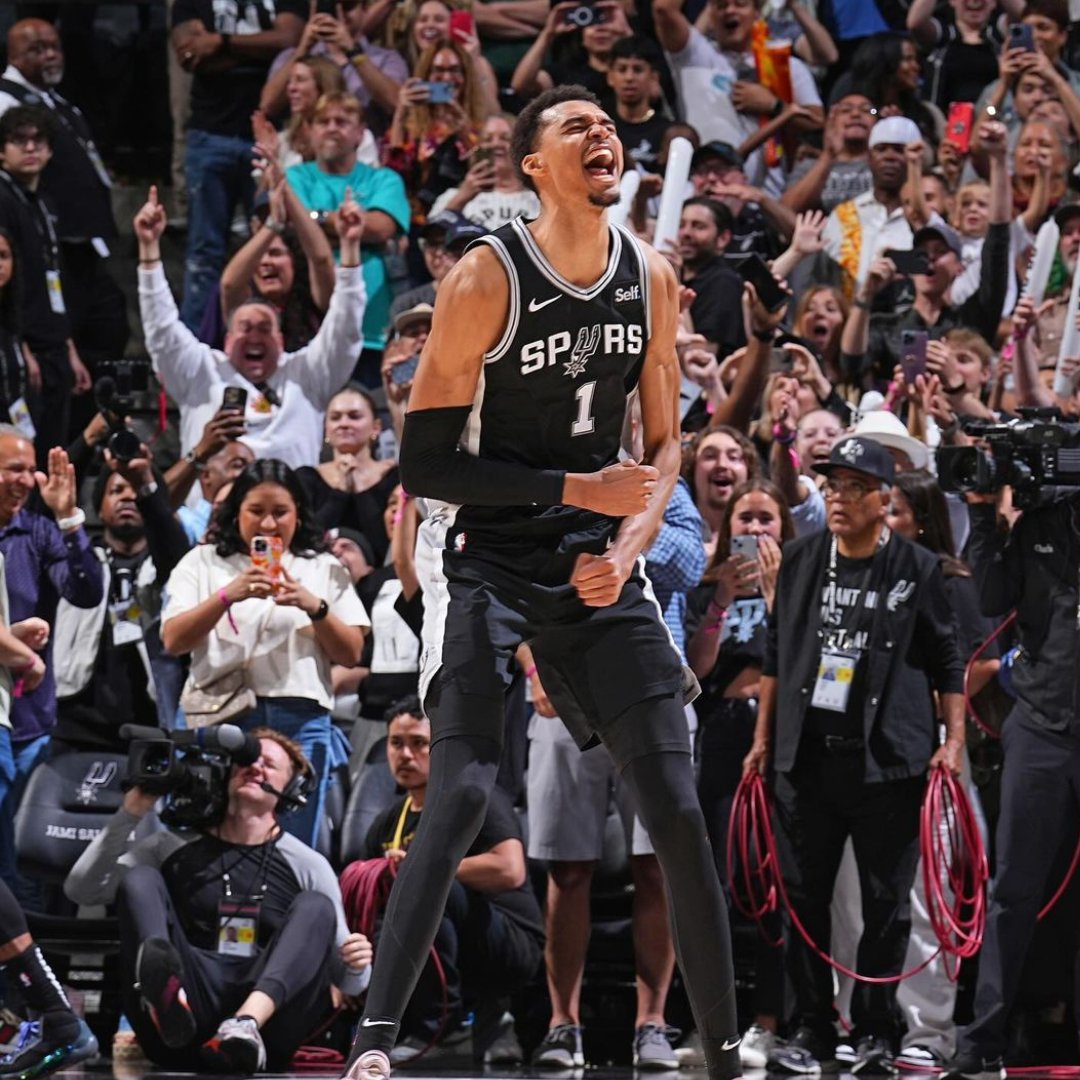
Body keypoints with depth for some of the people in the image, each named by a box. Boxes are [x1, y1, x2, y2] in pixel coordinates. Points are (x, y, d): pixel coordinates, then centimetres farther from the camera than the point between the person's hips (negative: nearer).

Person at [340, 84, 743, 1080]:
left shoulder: (652, 279, 3)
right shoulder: (488, 280, -14)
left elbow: (666, 443, 11)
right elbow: (422, 463, -14)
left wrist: (627, 544, -7)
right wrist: (576, 490, -20)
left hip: (595, 562, 5)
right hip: (484, 558, -5)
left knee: (677, 810, -1)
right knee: (461, 794, -20)